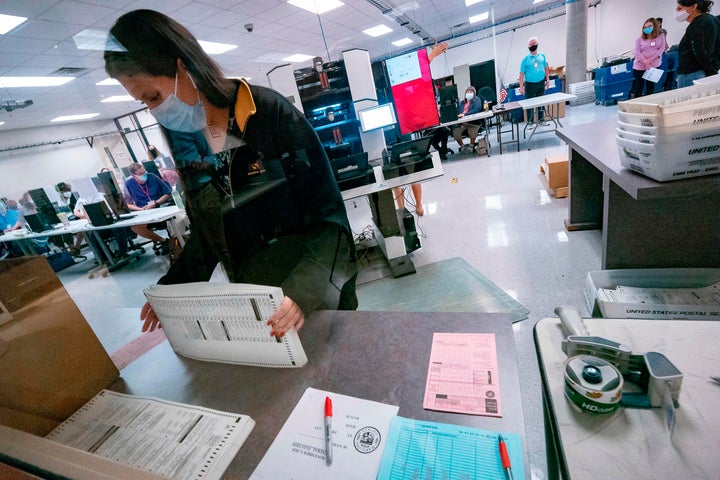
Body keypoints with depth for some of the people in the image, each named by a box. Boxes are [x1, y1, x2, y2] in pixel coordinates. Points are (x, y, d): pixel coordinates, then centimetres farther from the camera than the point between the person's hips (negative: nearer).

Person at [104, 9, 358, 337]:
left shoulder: (271, 113, -16)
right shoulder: (185, 145, 2)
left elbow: (330, 217, -18)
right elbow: (205, 235, 10)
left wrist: (304, 290, -29)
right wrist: (172, 290, 0)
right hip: (254, 302, 5)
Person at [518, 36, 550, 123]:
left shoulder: (542, 55, 4)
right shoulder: (526, 59, -7)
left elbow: (546, 68, 13)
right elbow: (522, 73, -8)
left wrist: (547, 79, 10)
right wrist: (521, 87, -13)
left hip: (541, 83, 4)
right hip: (530, 84, -4)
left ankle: (541, 120, 25)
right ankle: (530, 122, 11)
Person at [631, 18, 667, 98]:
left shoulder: (661, 36, 8)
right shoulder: (639, 39, 3)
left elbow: (662, 49, 1)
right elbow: (637, 52, -6)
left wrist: (652, 58, -14)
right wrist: (645, 62, -18)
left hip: (654, 65, 2)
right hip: (640, 66, -2)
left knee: (651, 86, 7)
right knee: (638, 88, -4)